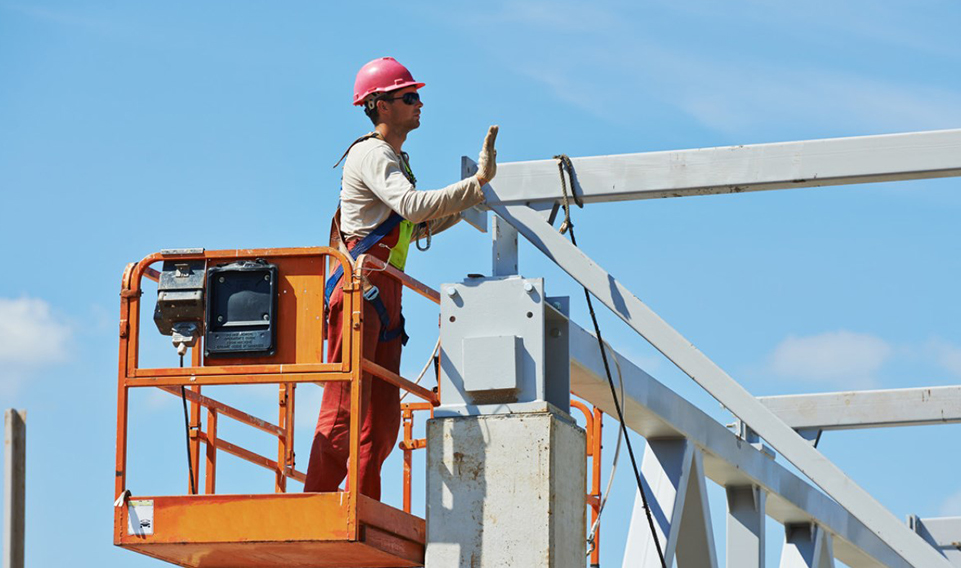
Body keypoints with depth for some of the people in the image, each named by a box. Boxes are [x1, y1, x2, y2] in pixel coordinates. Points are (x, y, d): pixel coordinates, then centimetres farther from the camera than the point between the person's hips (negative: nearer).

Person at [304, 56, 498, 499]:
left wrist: (455, 210, 16)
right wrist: (476, 183, -23)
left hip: (384, 296, 10)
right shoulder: (371, 154, -8)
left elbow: (407, 228, 27)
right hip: (361, 287, -10)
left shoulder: (395, 159, 23)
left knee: (382, 419, 7)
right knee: (345, 409, -13)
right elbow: (412, 206, -23)